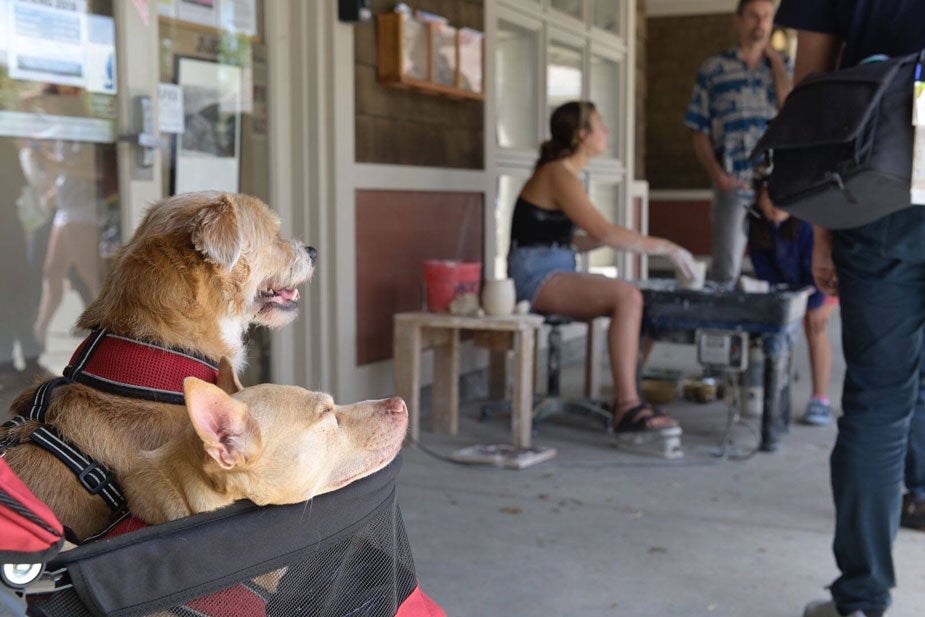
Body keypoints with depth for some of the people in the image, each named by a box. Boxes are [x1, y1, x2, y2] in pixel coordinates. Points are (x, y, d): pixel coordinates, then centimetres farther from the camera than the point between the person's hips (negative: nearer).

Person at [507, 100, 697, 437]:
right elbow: (604, 232, -21)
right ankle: (627, 407, -26)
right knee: (627, 297, -26)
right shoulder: (559, 175, -12)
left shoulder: (565, 174, 18)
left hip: (555, 274, 10)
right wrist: (665, 247, -15)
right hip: (537, 275, -10)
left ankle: (627, 394, 0)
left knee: (635, 295, 2)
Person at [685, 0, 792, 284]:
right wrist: (717, 175, -8)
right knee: (726, 270, -4)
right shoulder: (714, 67, 9)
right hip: (732, 183, -2)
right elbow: (699, 131, 5)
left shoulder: (781, 66, 15)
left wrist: (774, 59, 1)